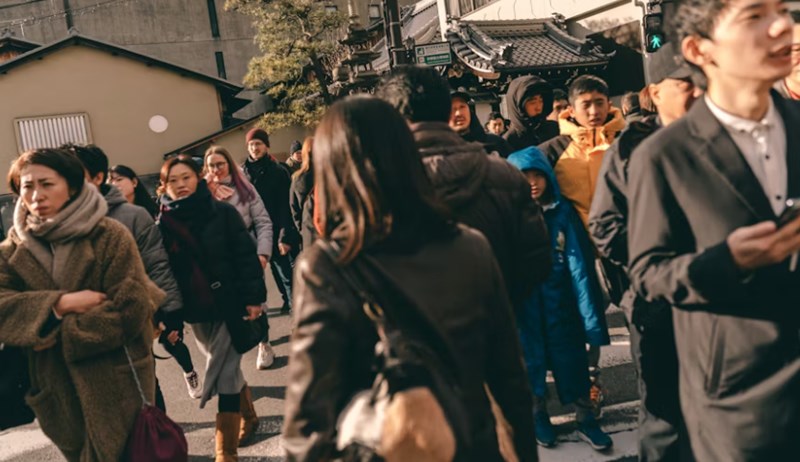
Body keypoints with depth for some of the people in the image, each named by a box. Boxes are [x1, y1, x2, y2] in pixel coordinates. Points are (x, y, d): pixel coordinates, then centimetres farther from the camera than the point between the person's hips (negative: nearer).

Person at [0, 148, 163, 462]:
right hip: (59, 390, 5)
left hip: (116, 386, -4)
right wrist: (60, 303, -21)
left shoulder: (110, 236, -11)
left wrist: (60, 335, -14)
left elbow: (130, 311, -17)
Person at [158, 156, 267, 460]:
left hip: (231, 304, -3)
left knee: (224, 375, -3)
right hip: (197, 312, 3)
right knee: (227, 370, 17)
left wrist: (253, 297, -11)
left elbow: (246, 255, -6)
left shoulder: (222, 212, -5)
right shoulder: (163, 224, 1)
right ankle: (248, 418, 40)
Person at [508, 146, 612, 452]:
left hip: (560, 302, 0)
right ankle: (539, 416, 32)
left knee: (572, 359, 8)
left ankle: (585, 420, 24)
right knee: (531, 358, 13)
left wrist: (590, 314, -10)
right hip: (524, 304, 0)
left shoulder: (563, 213, -5)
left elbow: (580, 265, -7)